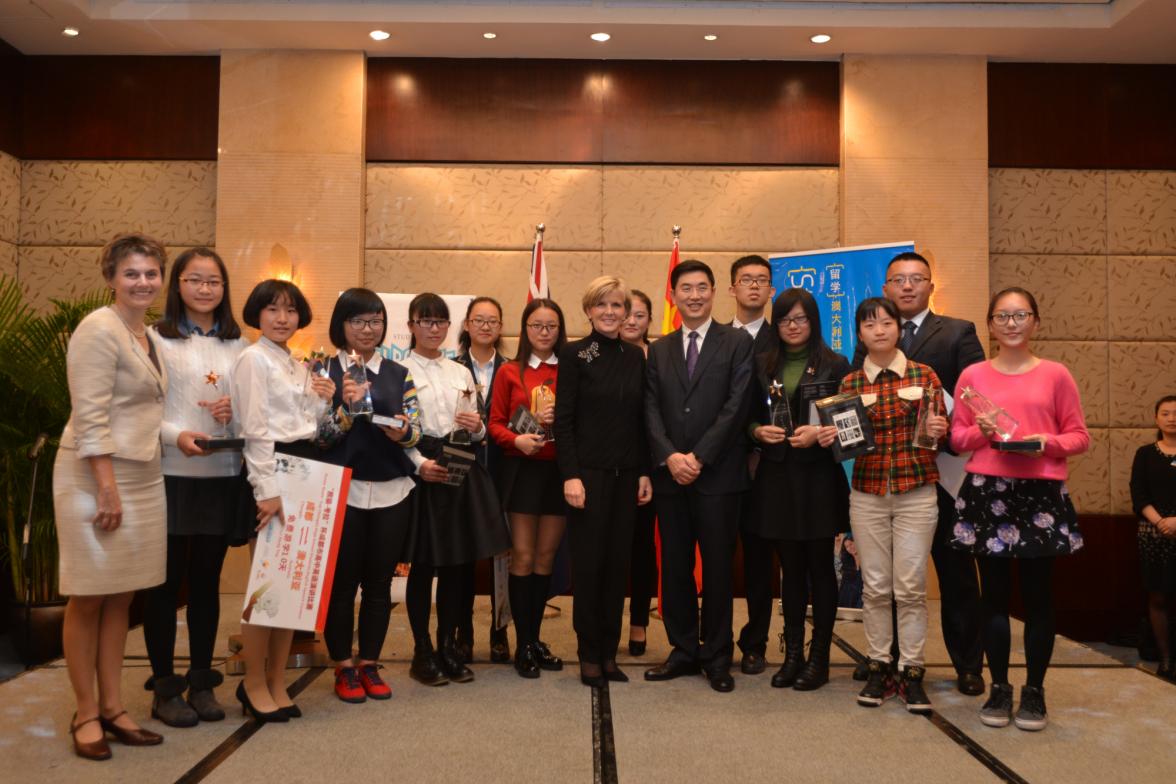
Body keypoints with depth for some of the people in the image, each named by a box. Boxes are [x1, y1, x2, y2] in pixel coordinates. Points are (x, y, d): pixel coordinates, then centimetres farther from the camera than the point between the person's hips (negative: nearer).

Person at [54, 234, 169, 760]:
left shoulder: (148, 337, 14)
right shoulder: (99, 330, -12)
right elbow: (90, 418, -18)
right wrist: (108, 488, -21)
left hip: (143, 477, 8)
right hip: (95, 478, -8)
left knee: (120, 598, 12)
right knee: (89, 599, 3)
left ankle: (112, 708, 22)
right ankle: (86, 715, 16)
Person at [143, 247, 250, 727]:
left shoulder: (238, 345, 11)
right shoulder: (156, 339, -1)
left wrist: (235, 412, -8)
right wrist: (177, 436, -20)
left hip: (222, 477, 4)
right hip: (169, 475, -3)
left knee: (206, 580, 10)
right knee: (166, 582, 4)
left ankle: (201, 682, 21)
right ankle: (165, 689, 15)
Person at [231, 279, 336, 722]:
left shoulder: (299, 366, 17)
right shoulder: (253, 359, -6)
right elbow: (256, 430, -13)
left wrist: (324, 404, 0)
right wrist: (267, 490, -19)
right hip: (272, 470, -8)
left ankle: (277, 681, 19)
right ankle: (254, 684, 11)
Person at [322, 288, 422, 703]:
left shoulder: (398, 373, 10)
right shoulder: (324, 370, 1)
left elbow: (416, 430, 6)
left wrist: (402, 431, -16)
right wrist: (347, 407, -21)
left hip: (392, 491, 3)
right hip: (342, 490, -3)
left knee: (379, 583, 9)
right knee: (342, 582, 5)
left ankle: (370, 664, 22)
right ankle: (343, 666, 19)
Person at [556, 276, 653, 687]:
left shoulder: (636, 357, 10)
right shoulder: (574, 354, -3)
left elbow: (641, 419, 11)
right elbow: (563, 419, -7)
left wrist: (645, 472, 5)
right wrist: (570, 476, -14)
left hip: (626, 475, 4)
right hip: (589, 472, -4)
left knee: (618, 563, 8)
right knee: (588, 564, 2)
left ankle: (610, 652, 20)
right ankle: (589, 655, 15)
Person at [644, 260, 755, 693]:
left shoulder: (737, 342, 1)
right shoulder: (659, 350, 13)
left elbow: (736, 406, -7)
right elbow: (651, 410, 5)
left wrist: (699, 456, -13)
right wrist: (669, 456, -11)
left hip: (718, 474, -3)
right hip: (670, 474, 4)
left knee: (718, 567, 4)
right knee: (674, 567, 8)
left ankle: (717, 656, 16)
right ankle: (684, 650, 21)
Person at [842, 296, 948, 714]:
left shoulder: (924, 375, 1)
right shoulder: (850, 383, 4)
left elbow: (942, 433, 4)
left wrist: (939, 431, -18)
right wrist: (831, 440, -11)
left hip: (916, 494, -1)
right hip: (867, 495, 2)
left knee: (911, 587, 2)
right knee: (874, 586, 7)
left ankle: (912, 673, 13)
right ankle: (878, 668, 19)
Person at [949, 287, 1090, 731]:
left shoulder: (1056, 375, 4)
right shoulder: (972, 376, 6)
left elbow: (1079, 436, 5)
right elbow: (957, 437, 8)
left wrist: (1050, 442, -14)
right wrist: (981, 433, -12)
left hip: (1041, 494, 0)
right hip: (987, 494, 1)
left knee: (1038, 595, 5)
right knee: (994, 594, 7)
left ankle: (1034, 691, 18)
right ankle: (999, 688, 19)